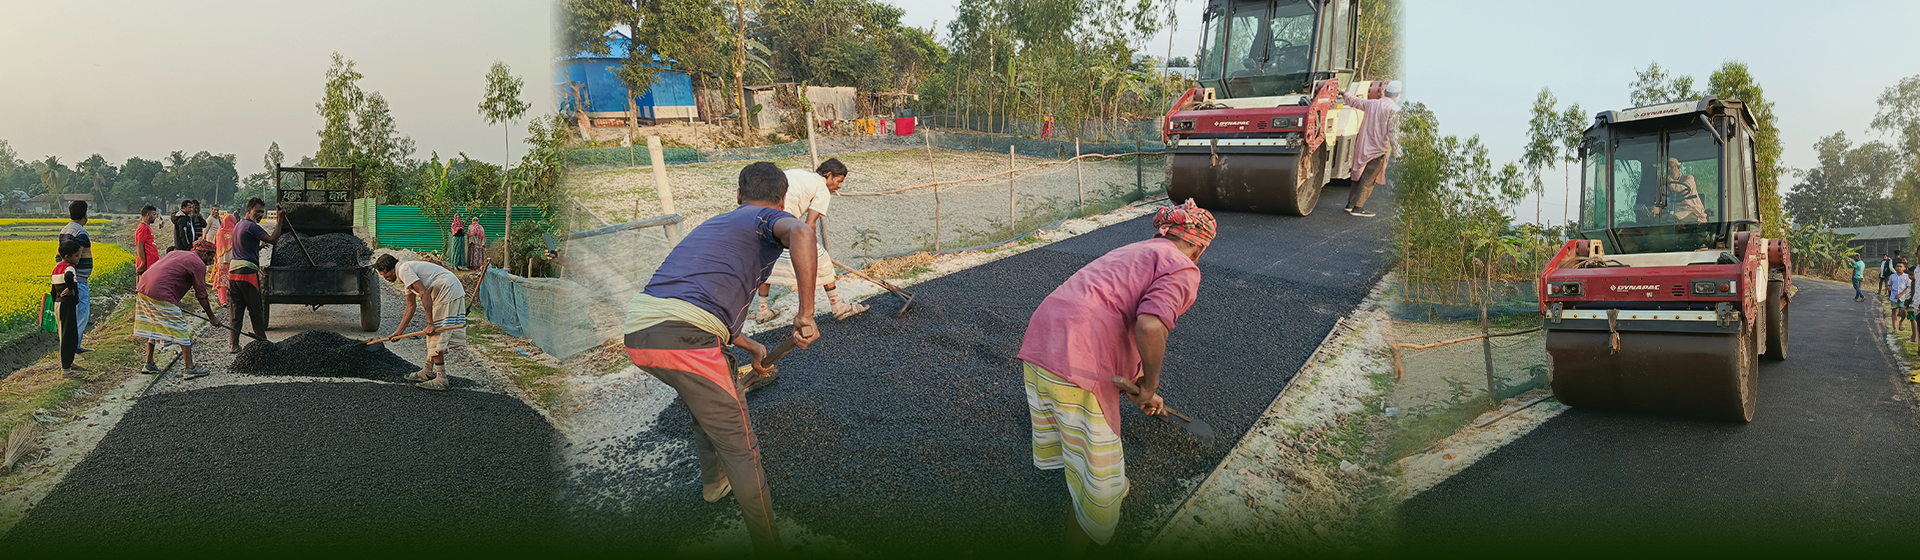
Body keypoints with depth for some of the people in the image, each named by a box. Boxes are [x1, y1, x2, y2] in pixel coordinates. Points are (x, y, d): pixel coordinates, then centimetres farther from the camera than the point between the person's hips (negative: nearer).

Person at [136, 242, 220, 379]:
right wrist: (212, 317, 13)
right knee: (181, 331, -1)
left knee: (152, 327, 22)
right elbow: (201, 295, 3)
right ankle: (190, 368, 0)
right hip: (161, 294, -8)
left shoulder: (176, 253, 25)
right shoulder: (198, 264, 1)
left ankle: (149, 364, 25)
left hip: (142, 288, 8)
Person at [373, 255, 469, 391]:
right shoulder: (405, 275, 22)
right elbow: (410, 306, 30)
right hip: (455, 292, 10)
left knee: (436, 337, -6)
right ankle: (428, 372, 28)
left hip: (448, 292, -10)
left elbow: (424, 294, -21)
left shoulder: (404, 270, -10)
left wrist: (430, 323, -20)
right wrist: (399, 331, 31)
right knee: (432, 335, 18)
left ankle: (441, 380, -4)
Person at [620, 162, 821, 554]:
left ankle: (714, 483, 55)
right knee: (739, 448, 1)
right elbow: (801, 233, -18)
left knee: (710, 396, 36)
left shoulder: (714, 223, 33)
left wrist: (751, 347, 53)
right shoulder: (770, 218, 10)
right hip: (683, 340, -8)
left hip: (637, 331, 8)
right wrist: (806, 312, -19)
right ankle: (768, 546, 6)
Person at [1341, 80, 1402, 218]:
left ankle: (1350, 204, 20)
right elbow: (1393, 132, -18)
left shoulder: (1371, 103, 9)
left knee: (1359, 175, 16)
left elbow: (1354, 101, 25)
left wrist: (1344, 95, 44)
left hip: (1363, 146, 7)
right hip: (1379, 149, -7)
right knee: (1368, 180, -3)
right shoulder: (1394, 109, -12)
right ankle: (1358, 207, -4)